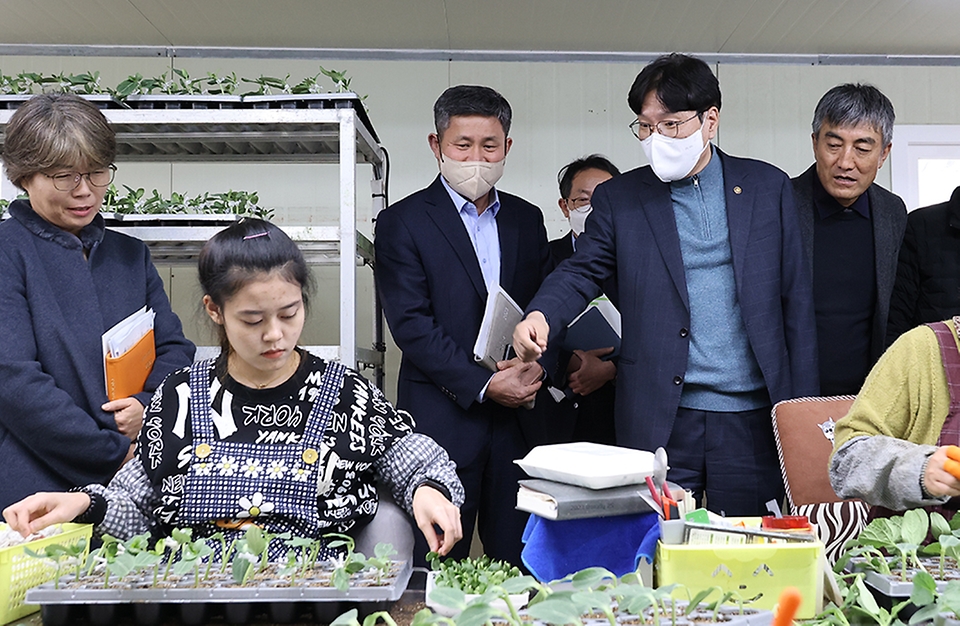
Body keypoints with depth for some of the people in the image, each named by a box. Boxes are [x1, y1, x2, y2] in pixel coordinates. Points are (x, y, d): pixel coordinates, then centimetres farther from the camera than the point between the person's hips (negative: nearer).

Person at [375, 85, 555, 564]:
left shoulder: (527, 220, 13)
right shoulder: (401, 223, -1)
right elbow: (411, 324, -9)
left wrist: (538, 365, -7)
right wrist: (483, 385, -14)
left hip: (521, 417, 4)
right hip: (442, 420, -4)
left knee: (518, 562, 9)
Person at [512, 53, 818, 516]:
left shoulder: (769, 187, 7)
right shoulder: (619, 198, 6)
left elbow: (796, 300, 6)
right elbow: (581, 272, -2)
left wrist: (804, 409, 3)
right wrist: (540, 316, -25)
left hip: (753, 418, 1)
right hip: (660, 421, 0)